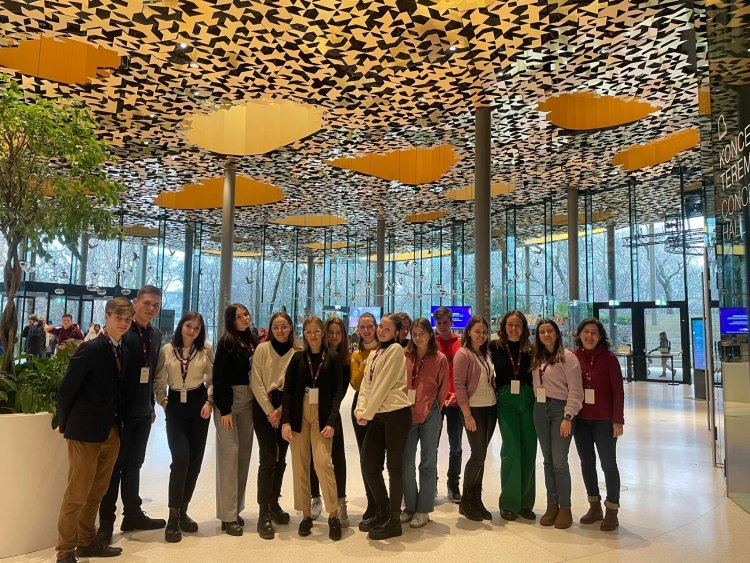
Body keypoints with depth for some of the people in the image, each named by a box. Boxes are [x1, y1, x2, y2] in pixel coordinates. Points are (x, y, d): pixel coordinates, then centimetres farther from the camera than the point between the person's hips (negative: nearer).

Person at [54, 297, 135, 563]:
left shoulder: (123, 351, 7)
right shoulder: (91, 348, -15)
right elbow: (66, 389, -12)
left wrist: (117, 425, 9)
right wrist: (65, 424, -3)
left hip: (112, 431, 7)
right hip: (86, 431, -7)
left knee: (97, 491, 18)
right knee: (77, 494, 3)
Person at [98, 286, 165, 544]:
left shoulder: (156, 335, 7)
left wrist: (152, 404, 14)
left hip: (142, 411, 6)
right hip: (118, 409, -6)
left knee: (133, 464, 16)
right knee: (113, 465, 6)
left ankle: (133, 514, 29)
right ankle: (106, 522, 19)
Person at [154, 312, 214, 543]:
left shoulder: (206, 350, 0)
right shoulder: (167, 349, 0)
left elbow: (213, 378, 5)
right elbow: (159, 380, 5)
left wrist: (210, 401, -5)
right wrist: (162, 401, -5)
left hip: (199, 403, 2)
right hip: (175, 405, -1)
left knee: (195, 459, 6)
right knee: (180, 459, -12)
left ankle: (183, 511, 21)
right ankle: (173, 516, -1)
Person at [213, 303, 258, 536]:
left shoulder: (252, 341, 8)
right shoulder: (226, 342, -8)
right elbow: (219, 377, -12)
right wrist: (224, 409, -14)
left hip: (248, 401, 6)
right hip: (229, 400, -6)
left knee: (244, 452, 9)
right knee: (229, 453, -4)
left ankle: (237, 508, 21)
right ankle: (228, 515, 3)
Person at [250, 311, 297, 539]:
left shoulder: (297, 353, 1)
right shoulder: (262, 349, -3)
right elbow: (256, 383, -6)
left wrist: (280, 411, -8)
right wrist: (269, 411, -10)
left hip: (286, 409, 3)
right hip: (264, 407, -3)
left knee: (281, 458, 11)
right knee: (268, 459, -8)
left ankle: (274, 504, 27)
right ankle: (264, 514, -1)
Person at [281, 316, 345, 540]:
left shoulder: (332, 357, 1)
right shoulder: (298, 357, 5)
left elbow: (338, 390, -2)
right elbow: (287, 389, 2)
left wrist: (332, 421, -12)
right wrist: (285, 420, -8)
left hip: (322, 415, -2)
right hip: (299, 415, 2)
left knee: (323, 463, -11)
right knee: (300, 465, 5)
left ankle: (333, 515, 2)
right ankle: (306, 514, 17)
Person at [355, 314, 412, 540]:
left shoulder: (395, 350, -6)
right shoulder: (373, 354, 18)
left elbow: (383, 385, -12)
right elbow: (366, 385, 11)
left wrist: (367, 413, -11)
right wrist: (360, 409, -4)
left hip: (396, 413, -7)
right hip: (376, 416, 8)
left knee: (394, 466, 1)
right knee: (368, 466, 8)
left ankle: (394, 520, 14)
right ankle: (383, 512, 26)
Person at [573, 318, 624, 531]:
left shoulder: (609, 358, -8)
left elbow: (618, 390, -8)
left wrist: (618, 420, -10)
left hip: (604, 420, -3)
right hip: (580, 419, 3)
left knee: (608, 464, 4)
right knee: (586, 462, 13)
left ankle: (612, 511, 16)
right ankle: (594, 507, 28)